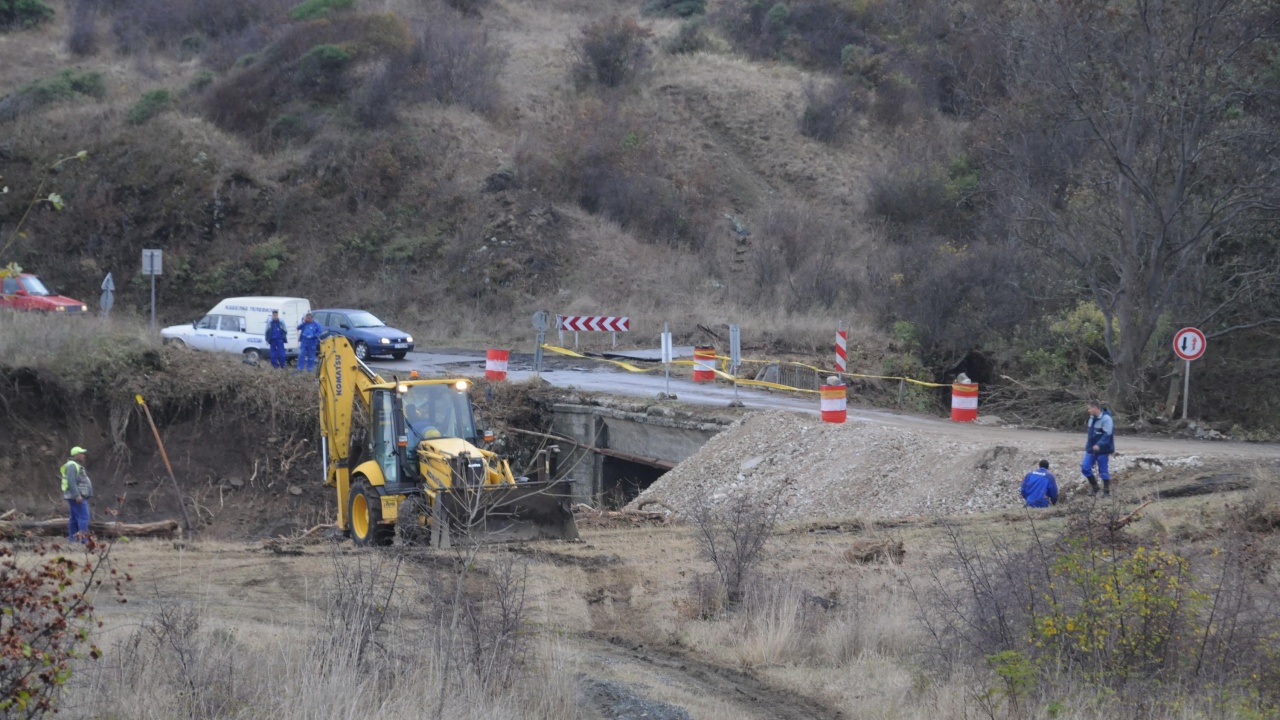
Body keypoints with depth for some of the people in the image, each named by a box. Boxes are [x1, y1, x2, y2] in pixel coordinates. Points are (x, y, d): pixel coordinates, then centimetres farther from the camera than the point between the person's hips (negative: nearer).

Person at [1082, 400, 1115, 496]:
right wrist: (1088, 444, 19)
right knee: (1085, 468, 2)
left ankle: (1106, 491, 15)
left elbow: (1107, 434, -25)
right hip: (1091, 449, 8)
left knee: (1103, 471, 2)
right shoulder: (1092, 418, 9)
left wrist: (1099, 445, -34)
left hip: (1102, 450, -8)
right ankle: (1094, 487, 19)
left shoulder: (1106, 419, -18)